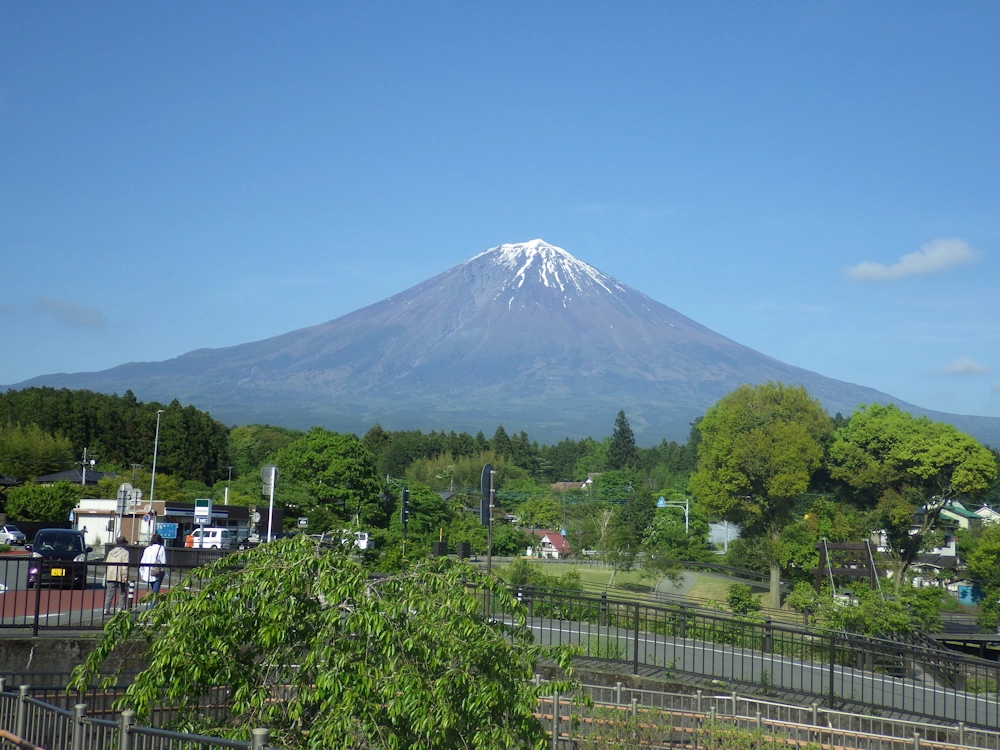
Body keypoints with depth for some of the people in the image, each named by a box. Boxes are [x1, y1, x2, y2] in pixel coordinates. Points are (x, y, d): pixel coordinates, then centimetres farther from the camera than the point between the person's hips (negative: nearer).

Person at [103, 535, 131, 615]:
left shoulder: (111, 552, 15)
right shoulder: (125, 552, -3)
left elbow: (106, 563, 16)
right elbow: (125, 565, -11)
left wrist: (106, 574, 22)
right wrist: (125, 576, -12)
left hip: (110, 576, 5)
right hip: (120, 576, -5)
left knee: (109, 593, 6)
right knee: (123, 593, 7)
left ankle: (106, 609, 0)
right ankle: (120, 608, 0)